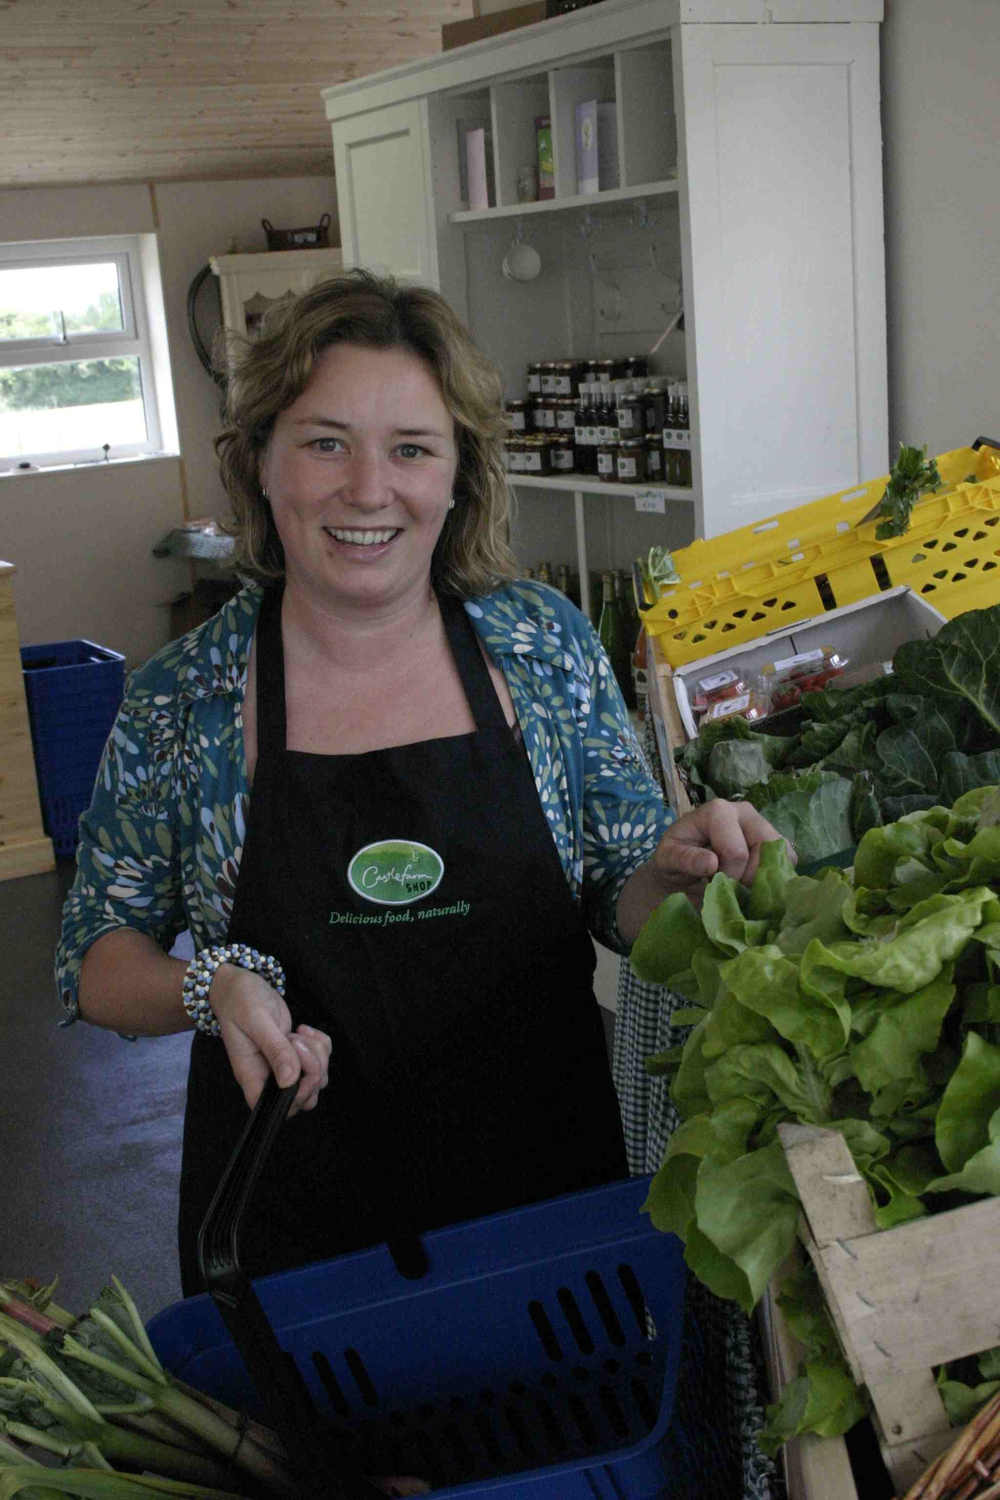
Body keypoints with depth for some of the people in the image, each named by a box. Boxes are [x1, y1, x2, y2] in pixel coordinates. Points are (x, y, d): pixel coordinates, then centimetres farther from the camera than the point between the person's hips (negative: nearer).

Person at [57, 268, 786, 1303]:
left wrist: (672, 870, -19)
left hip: (551, 1184, 1)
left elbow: (621, 907, 2)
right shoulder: (179, 700, -8)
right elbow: (95, 964, 0)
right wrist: (210, 985, -19)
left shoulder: (545, 641, -6)